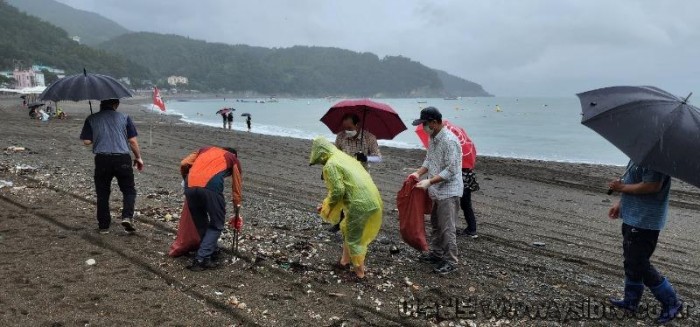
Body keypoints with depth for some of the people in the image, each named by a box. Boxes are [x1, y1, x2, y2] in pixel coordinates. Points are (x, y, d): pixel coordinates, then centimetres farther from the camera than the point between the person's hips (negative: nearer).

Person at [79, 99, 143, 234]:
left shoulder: (91, 119, 5)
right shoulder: (124, 117, 3)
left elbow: (86, 141, 1)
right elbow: (133, 141, 1)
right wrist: (138, 158, 12)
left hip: (102, 160, 1)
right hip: (122, 159, -1)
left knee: (102, 194, 13)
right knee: (129, 190, 11)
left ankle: (103, 226, 17)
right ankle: (127, 217, -10)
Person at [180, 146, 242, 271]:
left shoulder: (205, 149, 33)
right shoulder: (233, 159, 26)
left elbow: (184, 164, 21)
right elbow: (237, 188, 28)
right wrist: (237, 208, 38)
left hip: (190, 186, 4)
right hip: (211, 187, -4)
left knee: (200, 223, 22)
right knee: (216, 225, 12)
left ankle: (210, 251, 32)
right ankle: (202, 259, 3)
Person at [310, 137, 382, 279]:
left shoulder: (330, 164, -7)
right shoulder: (344, 157, 21)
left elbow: (338, 190, -13)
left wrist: (327, 206, 5)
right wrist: (327, 204, 25)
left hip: (360, 205, -9)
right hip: (373, 202, 9)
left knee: (354, 238, 9)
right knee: (347, 229, 26)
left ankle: (359, 270, 19)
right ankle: (346, 260, 37)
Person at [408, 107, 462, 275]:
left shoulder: (449, 141, -22)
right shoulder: (433, 138, 7)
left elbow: (451, 170, -24)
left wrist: (429, 181, -25)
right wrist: (419, 172, 0)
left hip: (448, 192, -9)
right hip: (437, 191, 9)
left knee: (447, 228, -1)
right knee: (435, 224, 20)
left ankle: (451, 261, 11)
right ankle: (436, 253, 35)